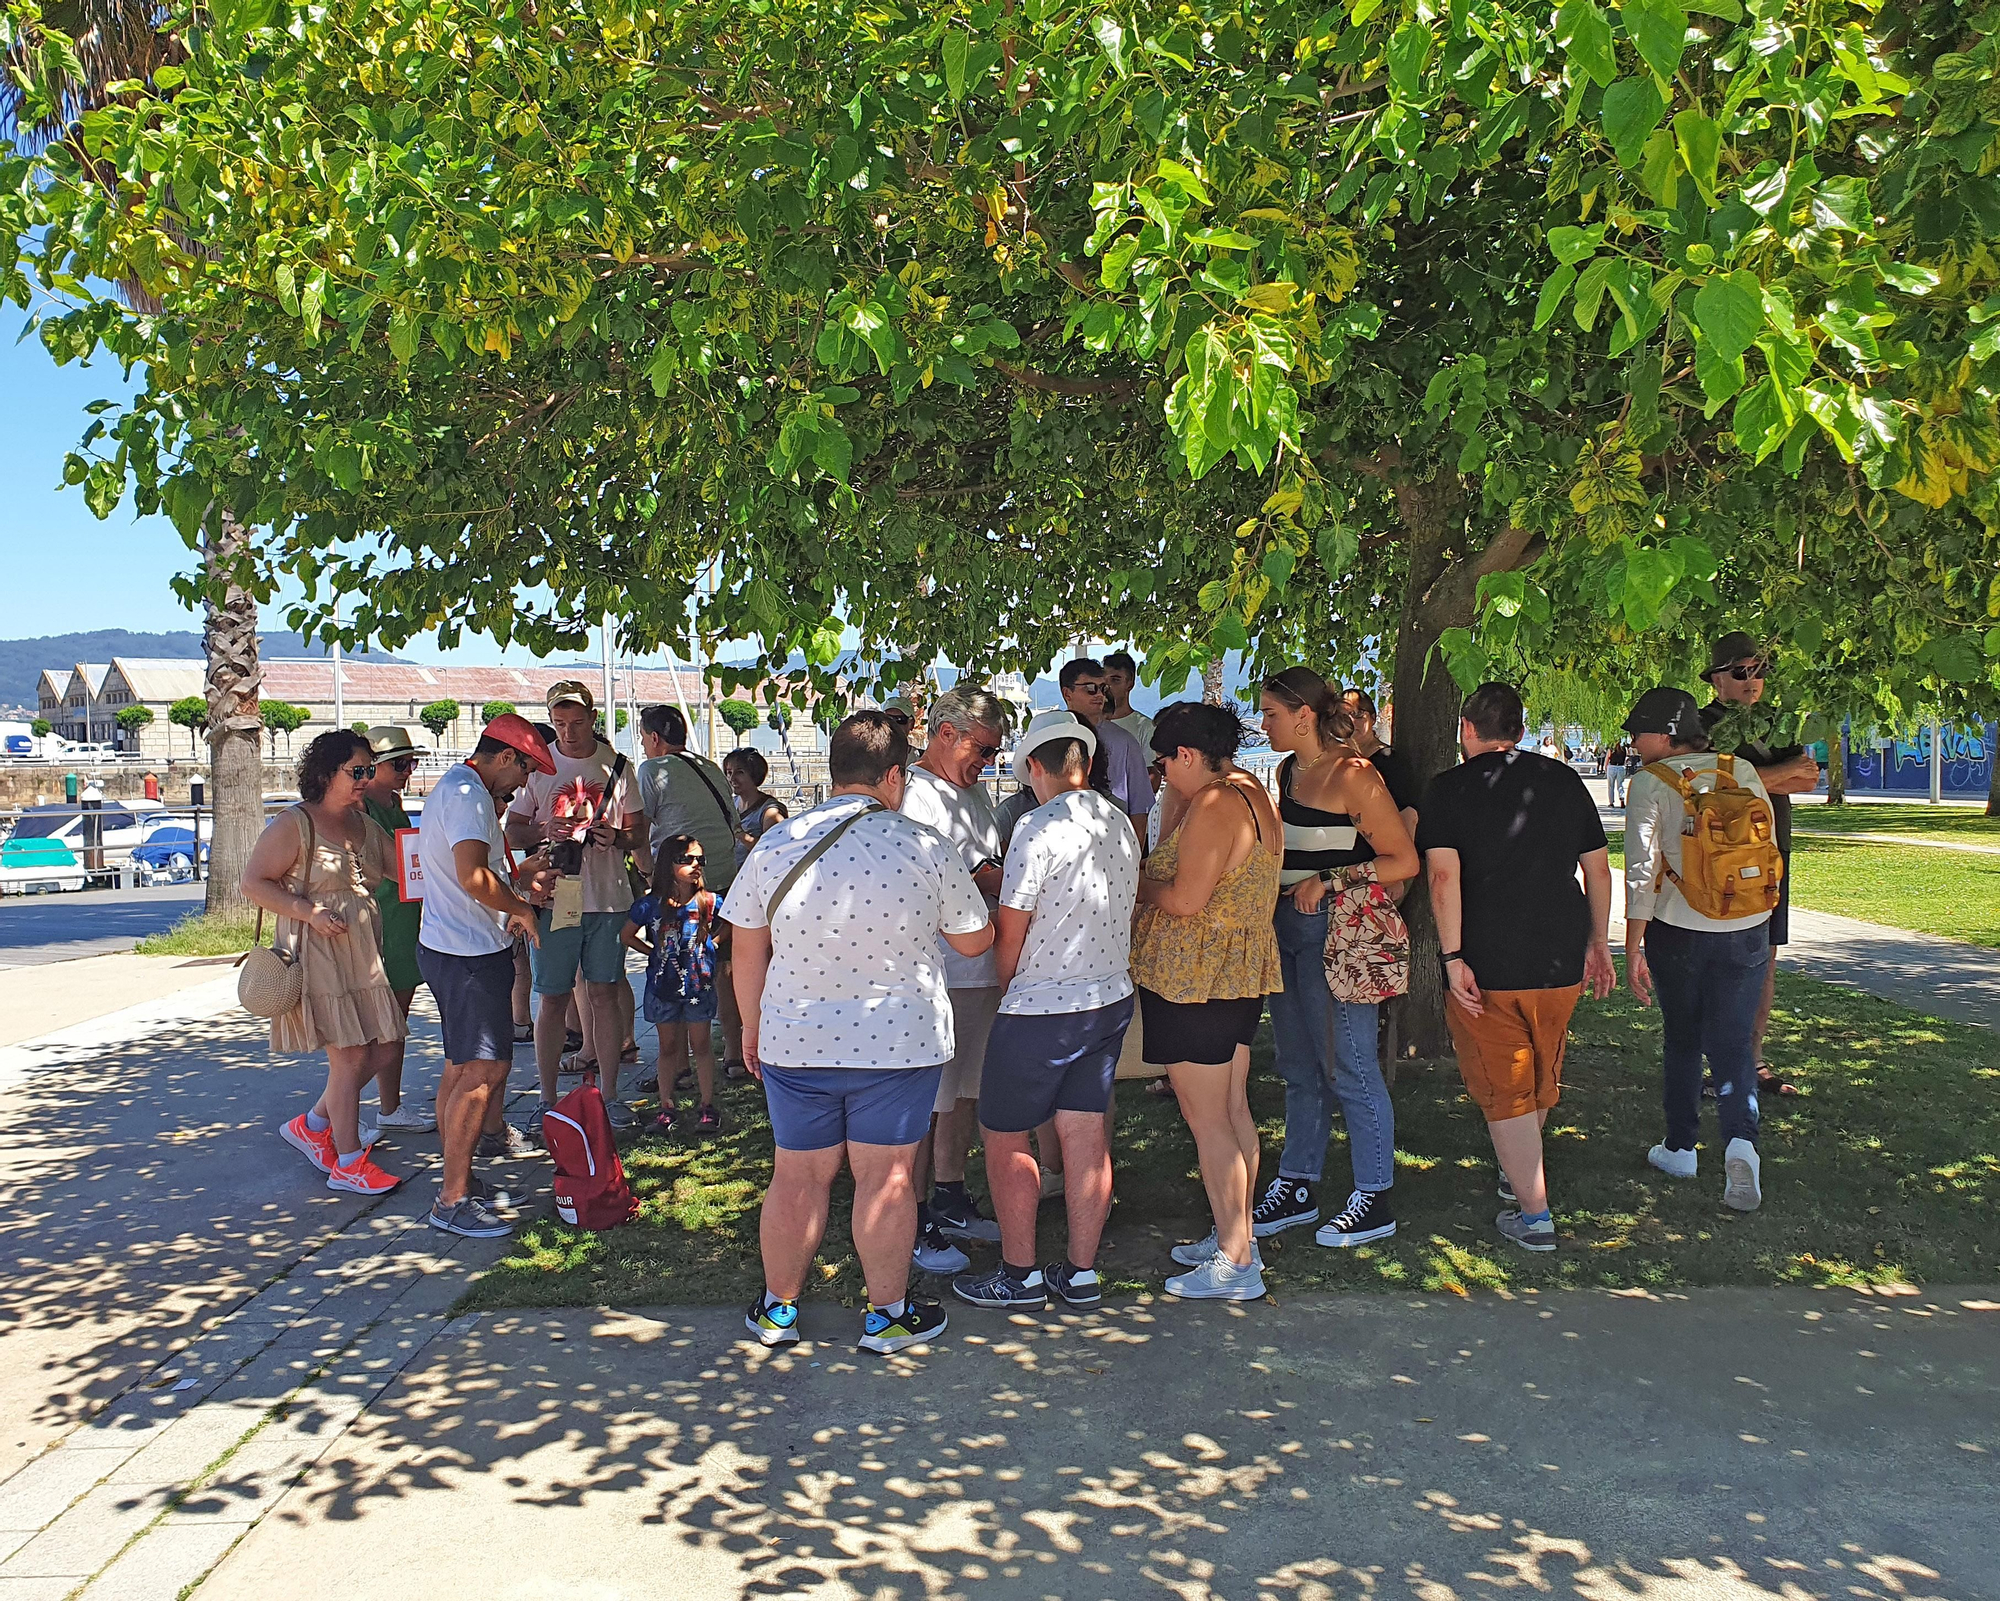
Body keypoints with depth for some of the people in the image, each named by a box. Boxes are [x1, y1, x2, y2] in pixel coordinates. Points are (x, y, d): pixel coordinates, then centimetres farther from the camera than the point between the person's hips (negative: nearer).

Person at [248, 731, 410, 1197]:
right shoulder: (294, 824, -8)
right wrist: (309, 911, -19)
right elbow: (253, 883, -11)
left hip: (364, 955, 8)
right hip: (318, 953, -8)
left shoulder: (365, 826, 14)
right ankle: (348, 1163, 7)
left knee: (384, 1045, 7)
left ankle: (313, 1124, 26)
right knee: (349, 1054, -6)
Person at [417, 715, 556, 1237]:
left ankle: (456, 1182, 24)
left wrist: (518, 876, 16)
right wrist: (522, 906, -14)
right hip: (470, 954, -11)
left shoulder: (456, 787, 18)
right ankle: (453, 1200, -6)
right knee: (484, 1070, -9)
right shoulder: (468, 795, -17)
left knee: (462, 1067, 16)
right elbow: (473, 878, -28)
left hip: (449, 948, 11)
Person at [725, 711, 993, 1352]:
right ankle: (887, 1314, 18)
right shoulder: (927, 848, -10)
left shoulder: (774, 844, -3)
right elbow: (974, 941, 2)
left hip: (794, 1041, 3)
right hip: (899, 1044, -2)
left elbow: (747, 951, 5)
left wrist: (752, 1027, 18)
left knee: (797, 1177, 13)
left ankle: (778, 1308, 26)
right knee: (886, 1179, 8)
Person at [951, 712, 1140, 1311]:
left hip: (1042, 1008, -7)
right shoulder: (1122, 824, 5)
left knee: (1004, 1136, 7)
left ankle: (1020, 1274, 15)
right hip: (1112, 997, 7)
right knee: (1085, 1133, 12)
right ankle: (1081, 1274, 19)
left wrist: (1008, 984, 6)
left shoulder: (1039, 828, -17)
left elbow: (1009, 930, -13)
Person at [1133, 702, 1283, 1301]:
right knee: (1233, 1110, 16)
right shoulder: (1252, 793, 12)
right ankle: (1236, 1237, 26)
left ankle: (1235, 1264, 2)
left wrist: (1139, 884, -5)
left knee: (1207, 1122, -3)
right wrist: (1155, 877, 13)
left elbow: (1186, 899, -23)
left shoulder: (1213, 803, -19)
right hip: (1243, 970, 10)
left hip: (1197, 979, -10)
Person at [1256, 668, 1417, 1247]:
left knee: (1352, 1066, -1)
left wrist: (1329, 880, -16)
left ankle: (1373, 1199, 10)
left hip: (1339, 929, -8)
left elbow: (1404, 861, -12)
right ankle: (1297, 1188, 24)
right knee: (1297, 1065, 14)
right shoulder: (1289, 771, 12)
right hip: (1286, 925, 9)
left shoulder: (1354, 775, -13)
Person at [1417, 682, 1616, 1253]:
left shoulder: (1449, 789, -6)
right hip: (1561, 962, 5)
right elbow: (1597, 867, 9)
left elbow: (1443, 875, -18)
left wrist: (1453, 957, -18)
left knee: (1506, 1094, 5)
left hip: (1486, 967, -5)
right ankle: (1518, 1175, 43)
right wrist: (1598, 942, 18)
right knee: (1541, 1081, 23)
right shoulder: (1564, 781, 5)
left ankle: (1534, 1216, 6)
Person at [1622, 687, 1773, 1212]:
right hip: (1748, 931, 2)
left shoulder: (1650, 782, -8)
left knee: (1681, 1038, 15)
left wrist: (1633, 947, -8)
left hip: (1679, 931, -2)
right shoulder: (1741, 770, 3)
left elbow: (1642, 869, -12)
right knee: (1732, 1043, 6)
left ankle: (1680, 1146, 26)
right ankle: (1741, 1142, -15)